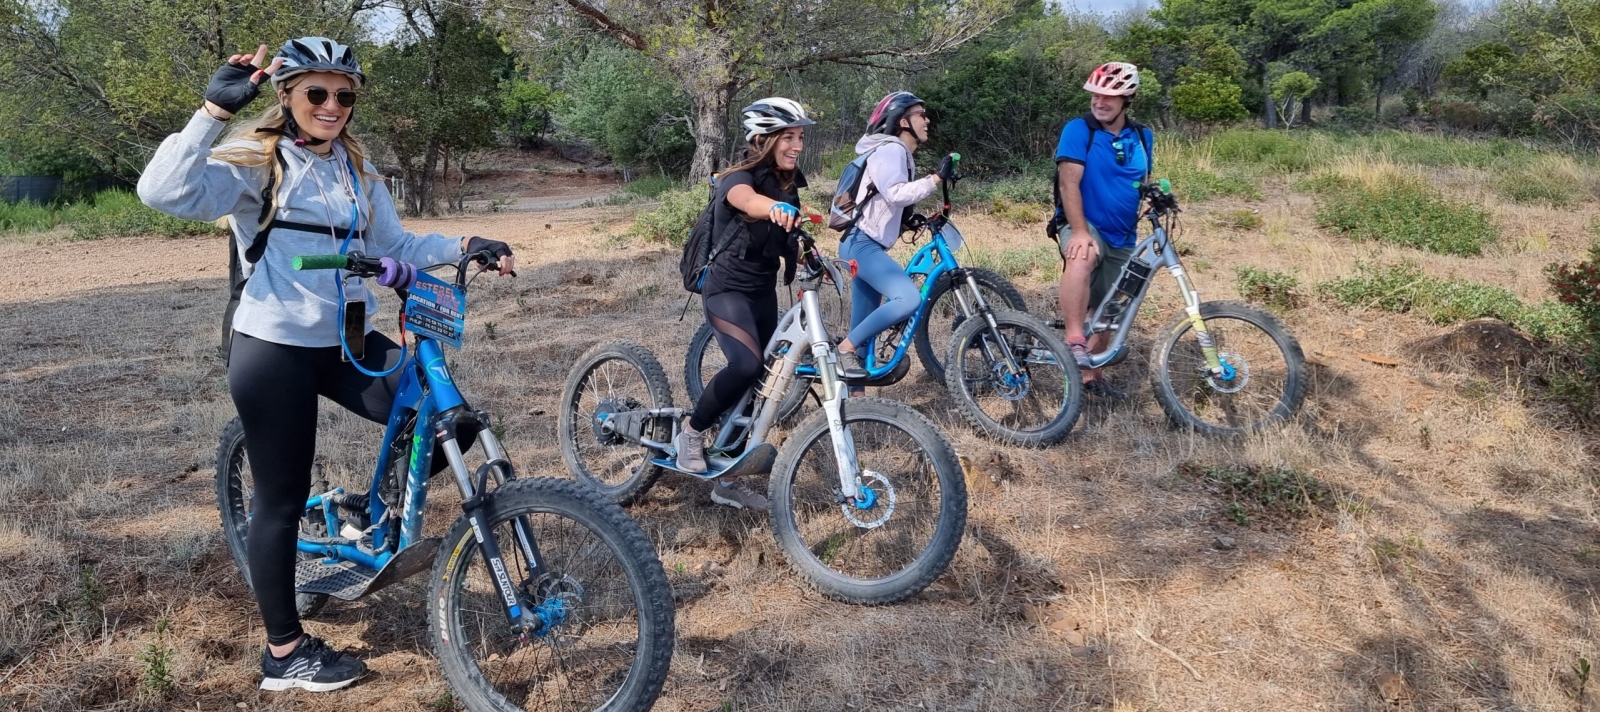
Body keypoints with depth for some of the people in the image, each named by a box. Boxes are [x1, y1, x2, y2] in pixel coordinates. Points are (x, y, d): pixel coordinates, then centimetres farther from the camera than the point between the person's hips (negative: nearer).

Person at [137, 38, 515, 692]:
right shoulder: (255, 161, -8)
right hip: (274, 348, -6)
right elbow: (163, 193, -23)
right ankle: (285, 654, 17)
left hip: (346, 343, 6)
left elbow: (395, 247, 10)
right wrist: (216, 108, -27)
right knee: (282, 498, 3)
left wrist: (463, 246, -5)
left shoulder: (356, 169, 12)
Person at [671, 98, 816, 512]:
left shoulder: (789, 186, 7)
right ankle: (691, 433, -5)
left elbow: (789, 243, 7)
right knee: (746, 366, -30)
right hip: (727, 289, -7)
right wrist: (775, 207, -63)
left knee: (758, 382, 8)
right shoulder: (739, 178, -16)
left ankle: (728, 481, 20)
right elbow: (747, 199, -41)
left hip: (764, 291, 8)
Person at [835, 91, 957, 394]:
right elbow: (896, 195, -27)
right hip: (860, 243, -11)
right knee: (909, 299, -27)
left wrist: (913, 219, 16)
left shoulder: (899, 154, 21)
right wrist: (936, 178, -26)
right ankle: (845, 348, -16)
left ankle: (854, 393, 14)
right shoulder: (890, 150, -11)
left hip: (867, 244, 11)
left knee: (864, 331, 10)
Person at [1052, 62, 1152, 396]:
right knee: (1083, 257, -40)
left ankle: (1091, 375, 28)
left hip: (1123, 239, 5)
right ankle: (1074, 342, -39)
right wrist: (1080, 232, -30)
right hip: (1085, 227, -5)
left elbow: (1143, 184, 16)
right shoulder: (1078, 129, -11)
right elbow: (1069, 183, -20)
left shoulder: (1142, 137, 5)